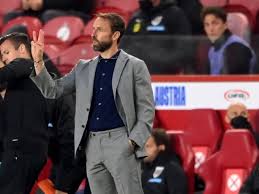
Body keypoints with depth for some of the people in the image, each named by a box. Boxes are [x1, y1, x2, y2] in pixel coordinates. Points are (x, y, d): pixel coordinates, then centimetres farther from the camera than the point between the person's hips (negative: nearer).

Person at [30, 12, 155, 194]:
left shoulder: (135, 66, 2)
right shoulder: (84, 68, 16)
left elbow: (146, 109, 0)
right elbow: (53, 90, 12)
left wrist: (133, 141, -13)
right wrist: (38, 61, -1)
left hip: (120, 142, -5)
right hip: (92, 144, 5)